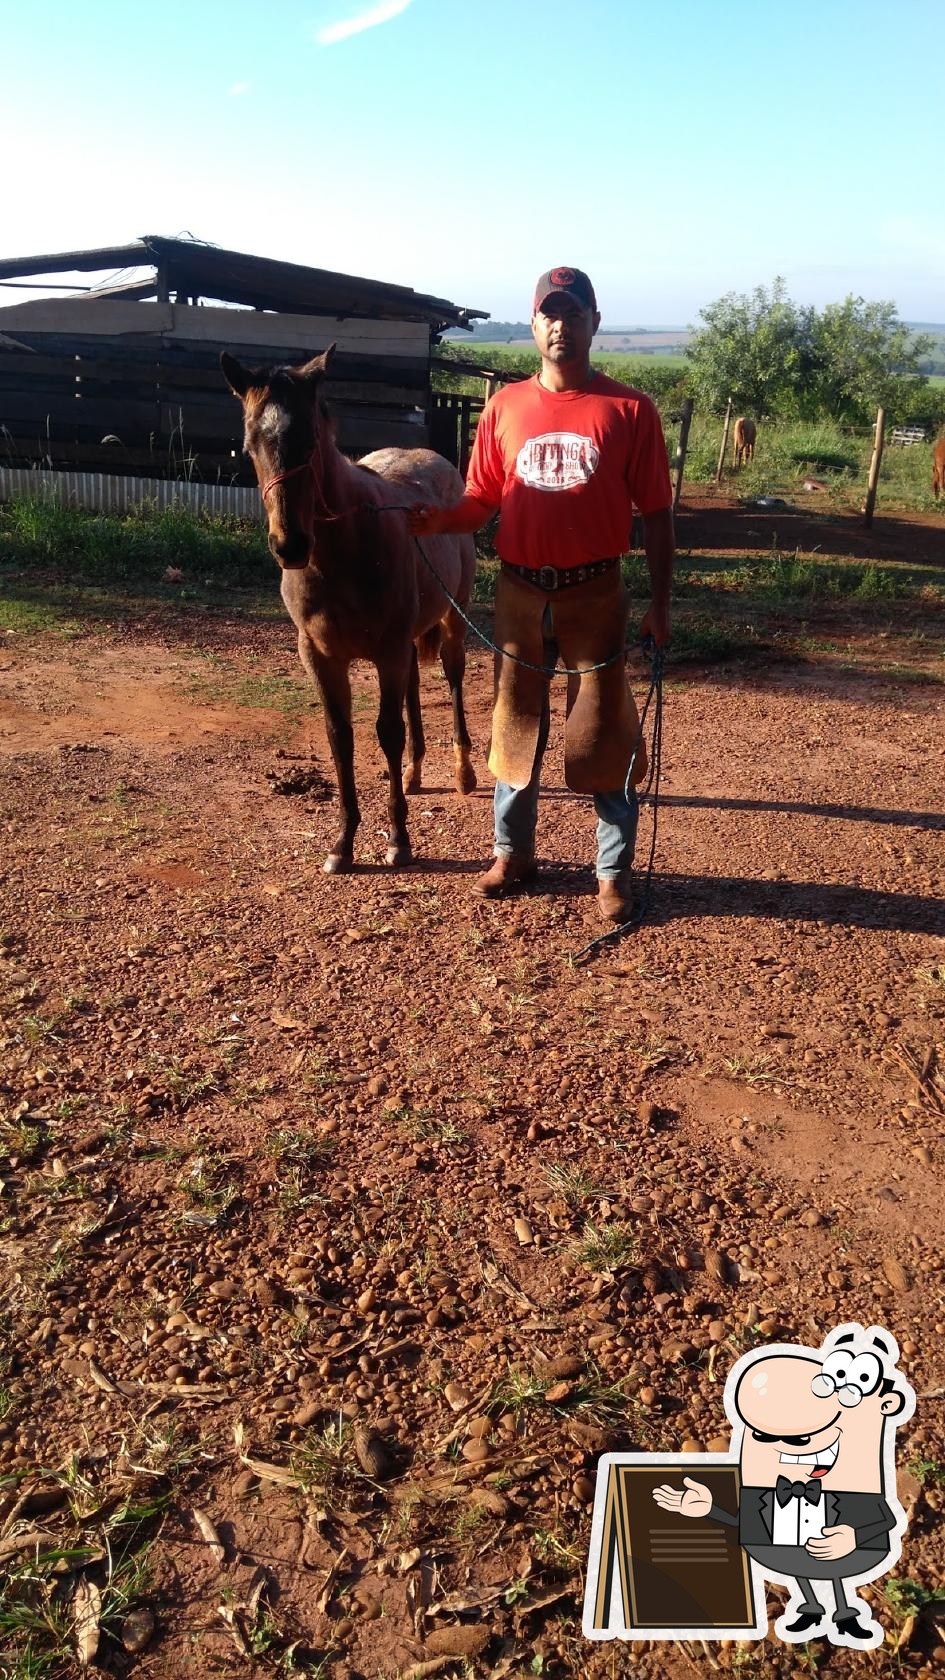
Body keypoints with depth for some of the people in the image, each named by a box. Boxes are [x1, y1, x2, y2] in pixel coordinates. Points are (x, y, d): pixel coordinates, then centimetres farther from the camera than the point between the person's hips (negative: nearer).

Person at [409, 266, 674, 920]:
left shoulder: (630, 410, -2)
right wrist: (437, 520, -14)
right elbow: (481, 502, 6)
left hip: (595, 596, -2)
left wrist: (661, 602, -6)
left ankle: (615, 870, 15)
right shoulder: (505, 408, 5)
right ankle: (513, 851, 29)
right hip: (519, 593, 3)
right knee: (516, 720, 12)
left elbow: (656, 512, -1)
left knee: (605, 732, 2)